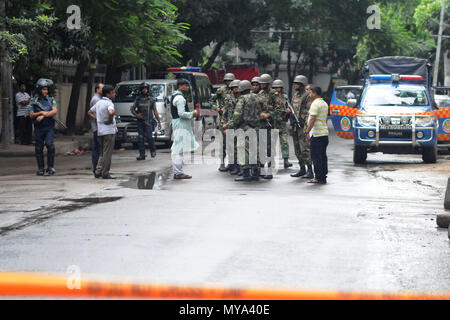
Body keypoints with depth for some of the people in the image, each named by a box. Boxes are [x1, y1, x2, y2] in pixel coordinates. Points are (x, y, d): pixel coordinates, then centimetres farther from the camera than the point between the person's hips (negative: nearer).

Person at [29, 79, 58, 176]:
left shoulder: (51, 100, 6)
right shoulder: (33, 101, 4)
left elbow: (55, 111, -9)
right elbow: (31, 115, -1)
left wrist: (43, 115, -18)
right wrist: (41, 113, -15)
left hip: (49, 127, -1)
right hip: (38, 127, 1)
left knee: (50, 145, -16)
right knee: (39, 148, 4)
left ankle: (51, 167, -6)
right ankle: (40, 169, 14)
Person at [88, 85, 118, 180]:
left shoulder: (99, 103, 13)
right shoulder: (109, 103, -13)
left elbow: (90, 112, 23)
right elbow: (111, 112, -34)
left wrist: (97, 119, 11)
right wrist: (110, 120, -17)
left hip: (100, 131, 8)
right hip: (109, 130, -8)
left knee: (103, 153, 16)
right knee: (107, 153, -3)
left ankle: (98, 172, 12)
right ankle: (105, 173, -1)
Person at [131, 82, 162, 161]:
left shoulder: (151, 99, 6)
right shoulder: (138, 99, 8)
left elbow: (155, 111, 8)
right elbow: (132, 109, 14)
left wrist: (159, 122, 5)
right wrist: (136, 115, -6)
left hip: (149, 121, -2)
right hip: (140, 121, 2)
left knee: (149, 137, -14)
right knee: (141, 139, 2)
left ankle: (153, 150, 10)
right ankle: (142, 155, 7)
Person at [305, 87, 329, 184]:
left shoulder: (315, 104, -13)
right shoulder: (325, 103, 17)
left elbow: (312, 119, -19)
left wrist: (307, 132, -18)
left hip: (316, 133, -9)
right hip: (325, 132, 9)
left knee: (316, 156, -6)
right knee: (323, 156, 10)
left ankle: (319, 178, -7)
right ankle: (323, 177, 12)